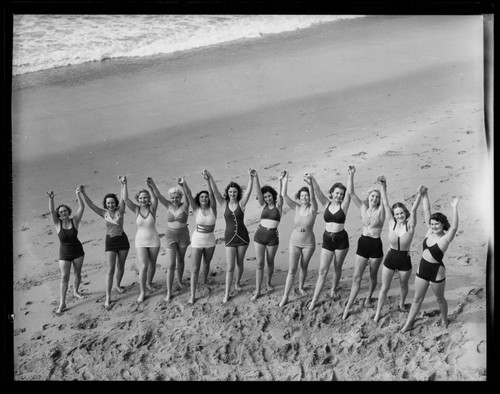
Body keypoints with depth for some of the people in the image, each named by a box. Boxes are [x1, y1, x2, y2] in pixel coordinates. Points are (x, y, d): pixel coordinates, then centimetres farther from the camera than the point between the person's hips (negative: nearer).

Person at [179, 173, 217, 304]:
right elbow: (189, 195, -20)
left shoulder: (212, 209, -7)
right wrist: (184, 184, -37)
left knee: (206, 263, 21)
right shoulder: (196, 209, -7)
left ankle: (205, 282, 49)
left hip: (210, 240, 2)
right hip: (197, 240, -1)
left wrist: (207, 180, -36)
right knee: (195, 268, -3)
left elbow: (212, 194, -23)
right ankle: (192, 296, 1)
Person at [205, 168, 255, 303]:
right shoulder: (224, 204, -1)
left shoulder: (241, 203, -4)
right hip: (230, 238, 0)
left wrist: (250, 178, -36)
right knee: (230, 267, -3)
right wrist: (210, 178, -29)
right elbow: (215, 192, -13)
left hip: (242, 236, 0)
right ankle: (227, 294, 4)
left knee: (240, 263, 16)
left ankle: (237, 282, 42)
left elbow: (248, 191, -19)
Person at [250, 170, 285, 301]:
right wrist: (256, 178, -19)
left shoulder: (278, 205, 1)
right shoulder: (263, 205, 6)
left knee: (270, 262, 13)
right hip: (259, 235, 1)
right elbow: (258, 192, -6)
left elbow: (280, 194, -17)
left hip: (273, 237, -1)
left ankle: (268, 283, 38)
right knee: (259, 263, 0)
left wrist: (281, 180, -33)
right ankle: (257, 291, 4)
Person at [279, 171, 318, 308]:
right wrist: (285, 180, -28)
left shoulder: (312, 209, -12)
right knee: (292, 269, -1)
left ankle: (301, 286, 43)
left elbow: (313, 197, -33)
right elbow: (284, 195, -16)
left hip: (308, 243, -1)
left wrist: (310, 184, -52)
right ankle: (285, 296, 5)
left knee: (304, 266, 16)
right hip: (294, 242, 1)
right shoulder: (296, 208, -5)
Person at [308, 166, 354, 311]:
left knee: (337, 268, 14)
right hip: (327, 239, 1)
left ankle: (334, 289, 40)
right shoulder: (326, 204, 1)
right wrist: (311, 179, -29)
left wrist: (350, 176, -32)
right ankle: (314, 300, 2)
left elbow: (349, 192, -19)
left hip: (341, 239, -1)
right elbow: (318, 191, -12)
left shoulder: (344, 205, -4)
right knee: (322, 270, -1)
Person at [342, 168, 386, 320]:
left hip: (376, 245, -2)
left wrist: (382, 185, -42)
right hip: (363, 244, 2)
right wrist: (351, 175, -14)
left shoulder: (380, 210, -5)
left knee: (373, 276, 14)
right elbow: (351, 193, -4)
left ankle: (369, 297, 39)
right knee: (356, 277, 0)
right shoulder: (363, 208, 3)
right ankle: (348, 307, 2)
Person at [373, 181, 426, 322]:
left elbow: (413, 209, -28)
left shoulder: (410, 225, -12)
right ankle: (378, 313, 22)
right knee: (384, 288, 8)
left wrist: (419, 194, -40)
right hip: (390, 258, 1)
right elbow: (386, 204, -14)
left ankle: (402, 304, 50)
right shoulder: (392, 223, -9)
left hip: (405, 260, -1)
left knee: (403, 285, 21)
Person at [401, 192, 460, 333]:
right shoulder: (430, 231, -2)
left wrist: (454, 207, -46)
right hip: (422, 269, 5)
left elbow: (454, 227, -37)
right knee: (417, 299, 15)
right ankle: (408, 323, 25)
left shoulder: (445, 238, -17)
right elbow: (426, 211, -2)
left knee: (440, 299, 17)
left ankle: (444, 320, 43)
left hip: (436, 272, -5)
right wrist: (424, 196, -6)